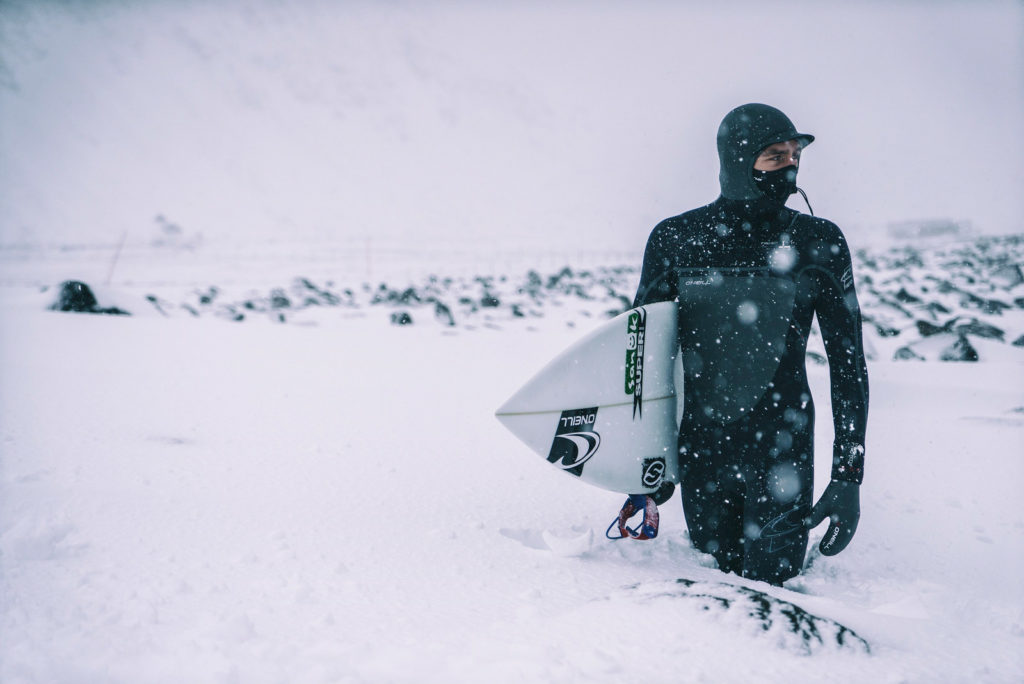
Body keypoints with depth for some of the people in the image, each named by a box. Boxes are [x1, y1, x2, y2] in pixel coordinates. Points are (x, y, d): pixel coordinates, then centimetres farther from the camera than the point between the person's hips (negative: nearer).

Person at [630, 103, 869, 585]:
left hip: (782, 453, 0)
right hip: (700, 451, 1)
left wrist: (848, 475, -4)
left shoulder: (819, 243, -1)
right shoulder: (675, 239, -1)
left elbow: (848, 361, 1)